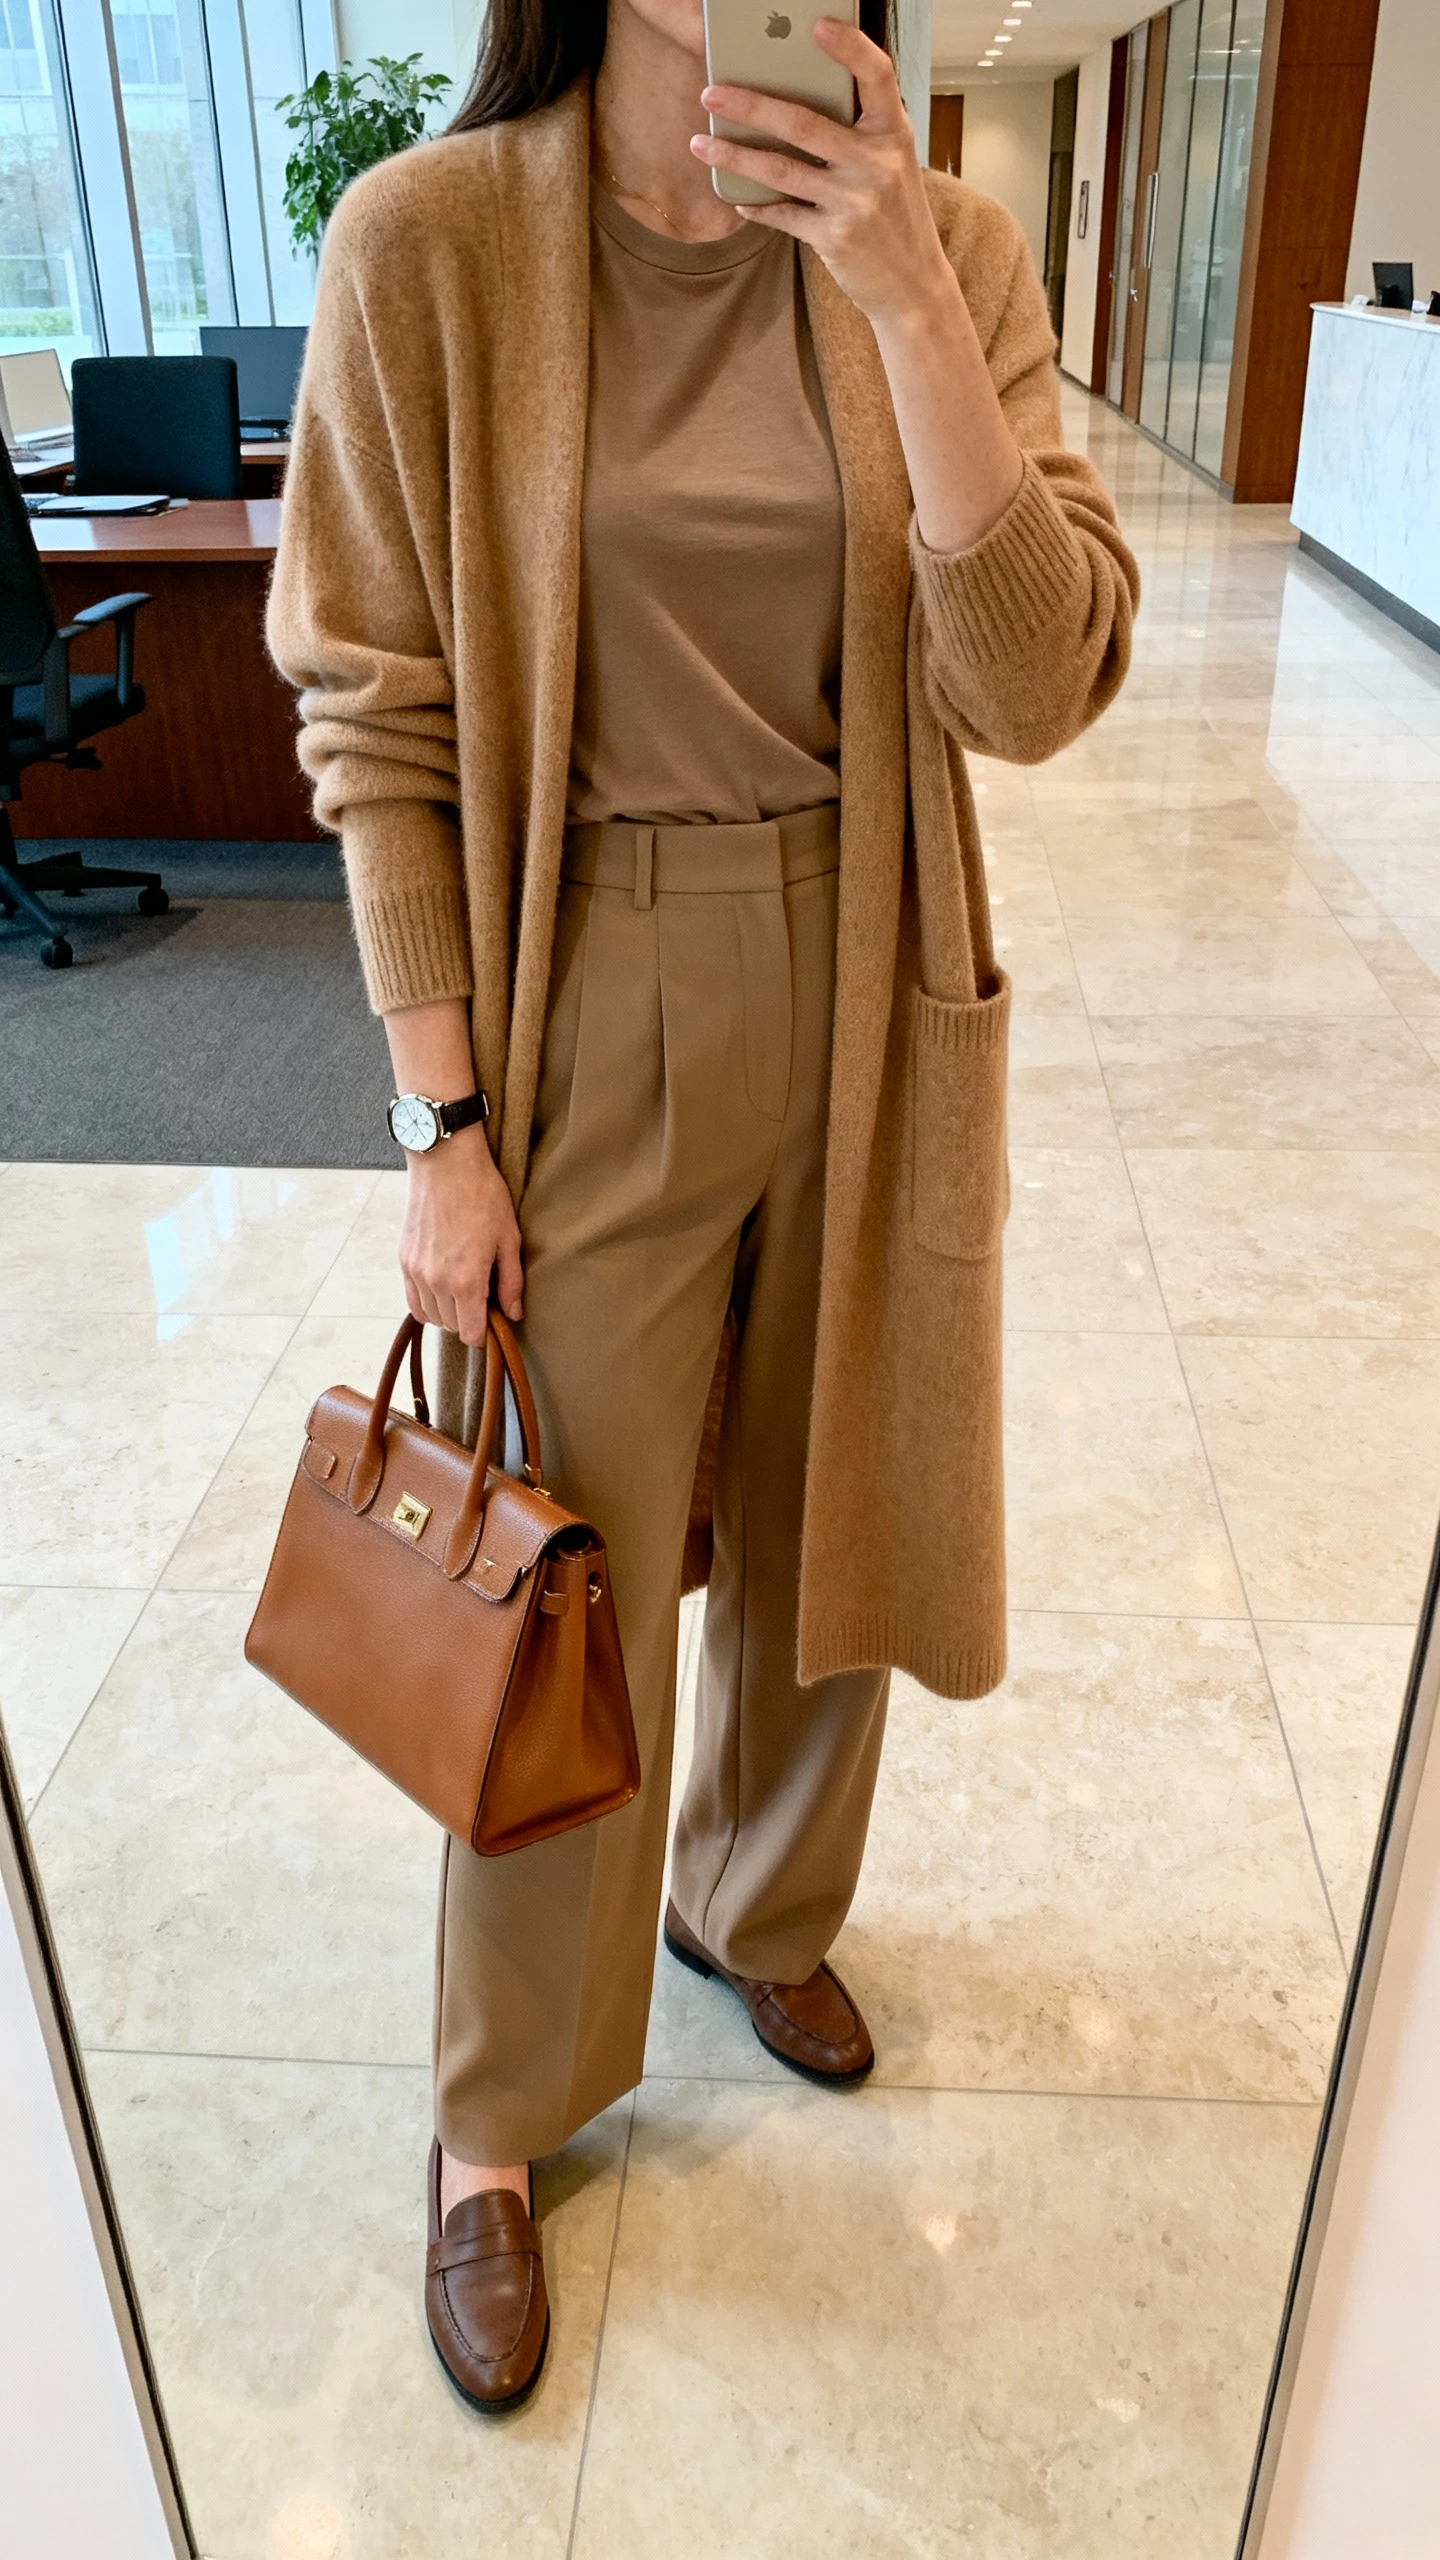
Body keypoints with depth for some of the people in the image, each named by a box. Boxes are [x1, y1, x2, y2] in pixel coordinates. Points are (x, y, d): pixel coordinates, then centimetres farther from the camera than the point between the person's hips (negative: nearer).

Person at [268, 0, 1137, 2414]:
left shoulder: (947, 246, 0)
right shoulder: (428, 244, -7)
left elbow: (1031, 687, -11)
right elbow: (380, 724, -6)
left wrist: (896, 281, -19)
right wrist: (441, 1119, -9)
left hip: (873, 1001, 3)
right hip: (592, 1015, -3)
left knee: (830, 1519, 18)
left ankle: (759, 1902, 50)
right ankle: (500, 2117, 34)